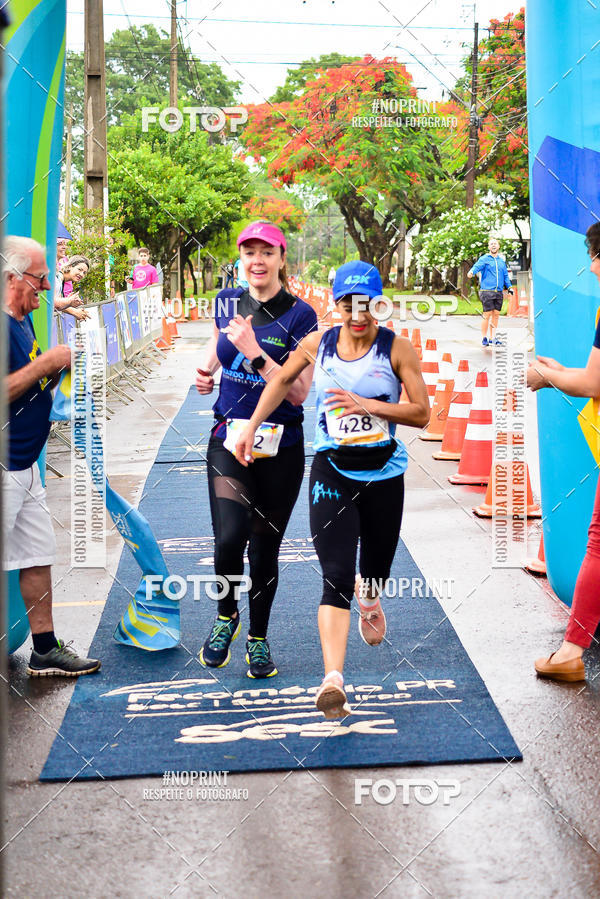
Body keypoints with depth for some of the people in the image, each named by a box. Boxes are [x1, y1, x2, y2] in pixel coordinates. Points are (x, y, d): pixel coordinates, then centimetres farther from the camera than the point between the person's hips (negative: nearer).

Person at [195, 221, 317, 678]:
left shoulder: (299, 315, -7)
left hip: (280, 449, -2)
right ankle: (226, 615, 13)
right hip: (228, 440, 2)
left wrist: (255, 353, -22)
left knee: (264, 549, 7)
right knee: (229, 538, -17)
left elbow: (298, 392, -13)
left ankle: (258, 639, 30)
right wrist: (206, 371, 7)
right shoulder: (227, 302, 4)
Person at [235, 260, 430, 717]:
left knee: (376, 570, 17)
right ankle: (333, 680, -21)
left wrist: (367, 405, -21)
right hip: (332, 471, 0)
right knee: (336, 575, -14)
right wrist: (252, 426, 17)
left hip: (384, 473, 1)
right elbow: (282, 379, 19)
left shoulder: (397, 348, -6)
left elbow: (422, 414, -9)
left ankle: (368, 599, 57)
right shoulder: (317, 345, 0)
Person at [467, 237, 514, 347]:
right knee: (487, 314, -8)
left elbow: (505, 275, 26)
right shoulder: (484, 259, 1)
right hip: (486, 291, -5)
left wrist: (509, 286, 17)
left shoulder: (501, 261, 18)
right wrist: (471, 272, -38)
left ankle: (492, 338, 12)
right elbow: (477, 266, -17)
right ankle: (484, 338, 1)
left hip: (498, 292, 5)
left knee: (496, 315, 5)